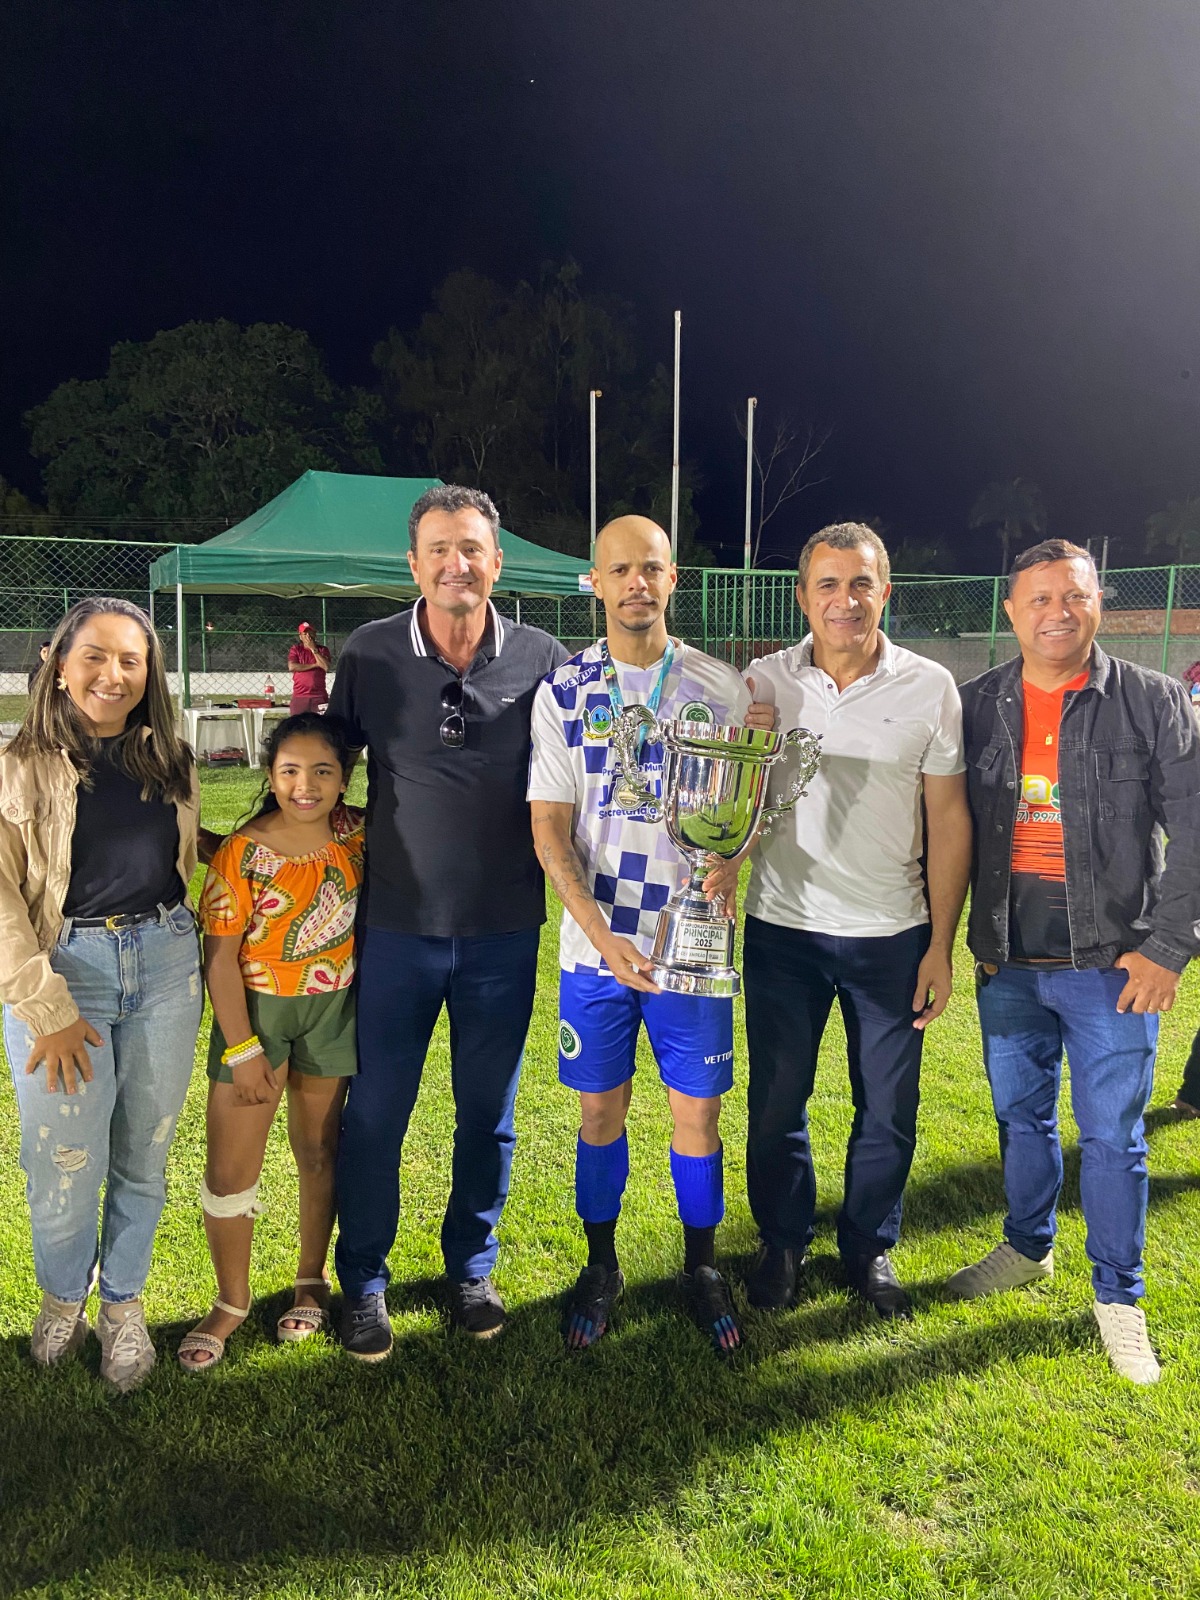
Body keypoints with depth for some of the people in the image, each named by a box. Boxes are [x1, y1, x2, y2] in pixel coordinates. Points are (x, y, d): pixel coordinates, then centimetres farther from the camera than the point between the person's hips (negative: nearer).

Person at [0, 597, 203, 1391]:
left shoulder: (170, 761, 7)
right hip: (64, 967, -3)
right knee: (65, 1164, 3)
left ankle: (124, 1303, 33)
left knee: (144, 1157, 11)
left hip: (166, 963, 3)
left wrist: (190, 956, 11)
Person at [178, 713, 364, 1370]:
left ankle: (311, 1281, 36)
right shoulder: (243, 852, -16)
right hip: (255, 1010, -2)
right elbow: (220, 955, -13)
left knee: (318, 1151, 16)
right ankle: (231, 1303, 24)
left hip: (332, 1011, 2)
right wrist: (242, 1049, -14)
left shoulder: (356, 834, -7)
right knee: (229, 1168, 2)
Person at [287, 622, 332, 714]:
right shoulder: (295, 649, 10)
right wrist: (315, 665, -5)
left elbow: (327, 667, -6)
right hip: (299, 696, 0)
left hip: (319, 696, 0)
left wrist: (313, 649, -5)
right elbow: (291, 667, -7)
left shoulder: (323, 650, 11)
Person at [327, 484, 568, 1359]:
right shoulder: (370, 654, -3)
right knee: (374, 1112, 7)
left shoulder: (542, 659, -3)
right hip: (397, 924, 0)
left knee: (489, 1114, 14)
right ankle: (364, 1281, 28)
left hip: (505, 929, 1)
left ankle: (472, 1267, 34)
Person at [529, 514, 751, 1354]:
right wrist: (603, 935, -16)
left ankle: (703, 1268, 31)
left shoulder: (722, 686, 0)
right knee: (601, 1108, 12)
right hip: (596, 944, 0)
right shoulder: (563, 693, -1)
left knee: (699, 1110, 9)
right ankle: (602, 1268, 32)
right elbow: (550, 829, -4)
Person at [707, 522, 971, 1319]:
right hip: (784, 930, 1)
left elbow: (949, 820, -1)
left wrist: (941, 945, -4)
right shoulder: (762, 683, -2)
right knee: (777, 1103, 11)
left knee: (889, 1110, 11)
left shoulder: (930, 686, -3)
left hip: (891, 935, 0)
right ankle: (784, 1242, 34)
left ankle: (871, 1247, 34)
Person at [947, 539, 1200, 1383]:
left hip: (1111, 964, -3)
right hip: (1008, 963, 3)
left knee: (1112, 1134, 7)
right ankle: (1028, 1248, 40)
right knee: (1022, 1118, 18)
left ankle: (1119, 1297, 26)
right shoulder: (976, 706, 2)